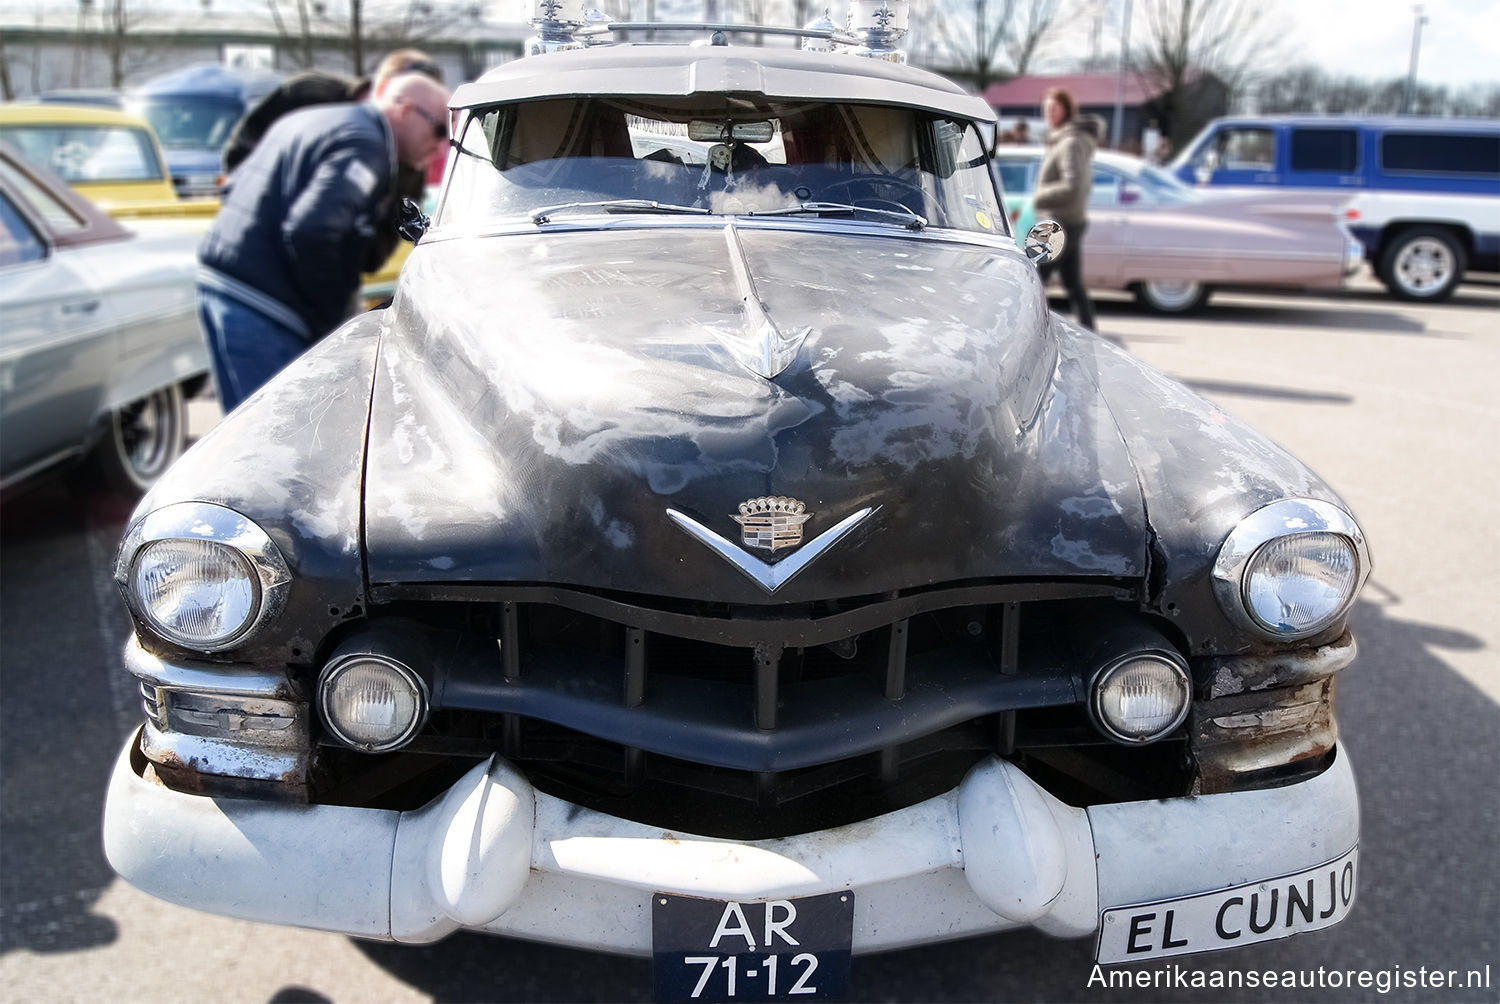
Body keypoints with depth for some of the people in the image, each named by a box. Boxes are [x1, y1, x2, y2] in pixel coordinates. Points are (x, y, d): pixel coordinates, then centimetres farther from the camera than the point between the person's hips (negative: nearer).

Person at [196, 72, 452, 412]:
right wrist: (329, 316, -13)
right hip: (257, 311, -10)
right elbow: (312, 231, -26)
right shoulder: (364, 144, -12)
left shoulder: (310, 120, 20)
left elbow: (235, 185, 25)